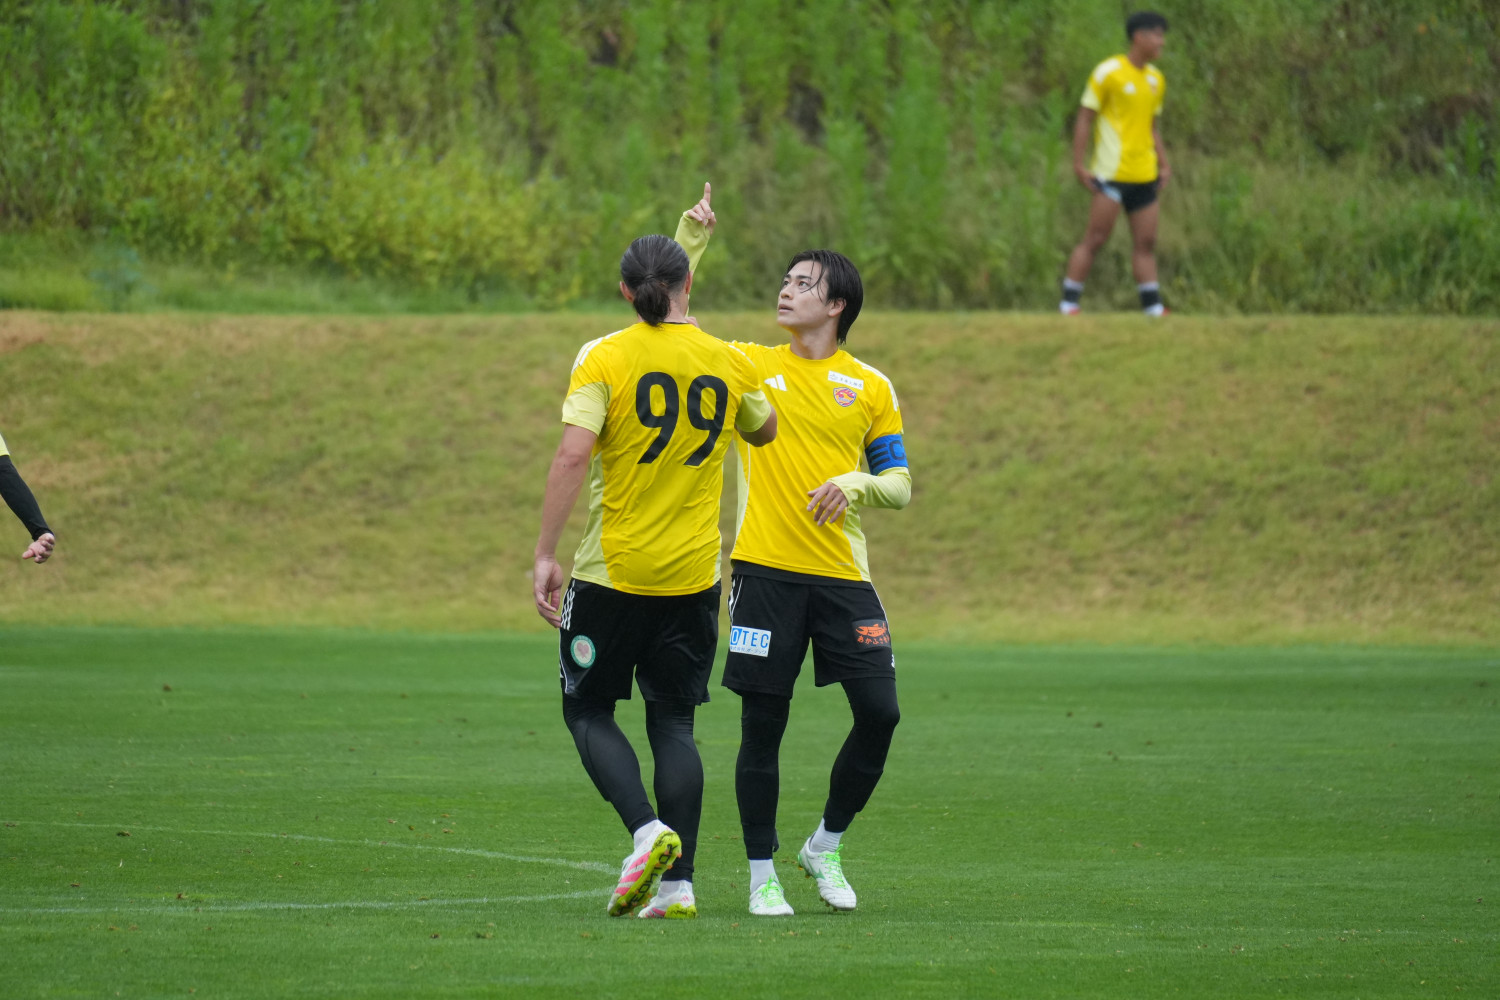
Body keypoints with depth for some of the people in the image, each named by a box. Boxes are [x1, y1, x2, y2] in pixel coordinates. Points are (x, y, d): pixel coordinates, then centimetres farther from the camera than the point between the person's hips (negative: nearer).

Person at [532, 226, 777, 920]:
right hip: (694, 576, 3)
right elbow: (764, 432, 23)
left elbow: (573, 455, -18)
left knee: (589, 711, 10)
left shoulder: (604, 358, -8)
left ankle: (647, 831, -13)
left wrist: (545, 554, -14)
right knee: (673, 722, 10)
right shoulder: (728, 363, 3)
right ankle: (678, 883, 3)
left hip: (612, 572, -3)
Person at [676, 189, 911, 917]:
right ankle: (762, 876, 8)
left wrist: (857, 483, -11)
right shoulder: (752, 366, 8)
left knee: (880, 713, -5)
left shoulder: (871, 389, 8)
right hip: (766, 571, -1)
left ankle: (826, 847, 16)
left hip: (842, 574, 1)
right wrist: (690, 242, 2)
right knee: (763, 727, -2)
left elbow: (900, 485, 10)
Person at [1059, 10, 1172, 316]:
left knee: (1146, 243, 6)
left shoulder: (1156, 79, 14)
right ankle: (1068, 304, -2)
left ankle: (1152, 307, 8)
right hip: (1111, 173, -7)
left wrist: (1164, 164, 14)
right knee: (1095, 239, -7)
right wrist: (1079, 165, -11)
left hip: (1145, 176, 7)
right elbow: (1085, 120, -6)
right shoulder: (1108, 72, -6)